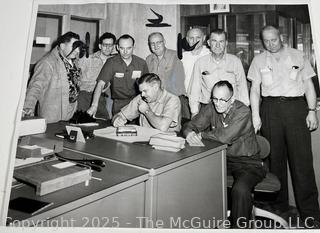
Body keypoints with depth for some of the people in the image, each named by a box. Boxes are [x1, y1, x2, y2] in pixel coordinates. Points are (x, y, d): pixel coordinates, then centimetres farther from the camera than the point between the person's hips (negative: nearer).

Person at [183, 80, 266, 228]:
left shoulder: (243, 112, -20)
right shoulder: (211, 108, -2)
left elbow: (225, 137, -30)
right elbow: (190, 125, -1)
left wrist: (201, 135, -15)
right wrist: (189, 133, -27)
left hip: (247, 162, -5)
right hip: (221, 158, 6)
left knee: (240, 190, -32)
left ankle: (239, 227, -9)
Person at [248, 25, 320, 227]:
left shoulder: (298, 56, 12)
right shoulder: (259, 60, 13)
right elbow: (255, 89, 8)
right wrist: (255, 115, -1)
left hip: (296, 107, -1)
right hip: (270, 108, 1)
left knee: (302, 159, -5)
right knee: (275, 158, 5)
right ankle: (279, 206, 17)